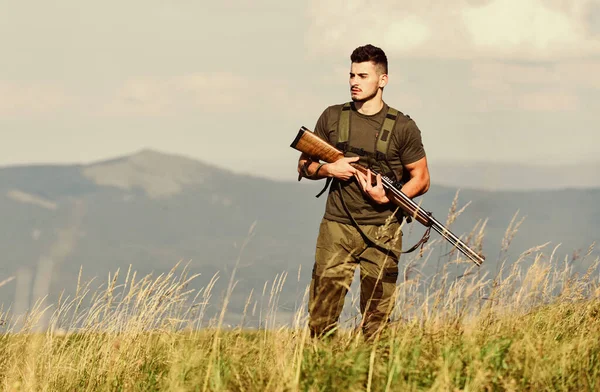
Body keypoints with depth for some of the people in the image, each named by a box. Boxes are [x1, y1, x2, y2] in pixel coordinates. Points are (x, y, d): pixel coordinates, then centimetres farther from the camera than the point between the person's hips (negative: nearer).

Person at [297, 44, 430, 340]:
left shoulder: (402, 127, 0)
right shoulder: (332, 118, 8)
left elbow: (421, 179, 4)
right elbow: (305, 165, 14)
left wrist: (387, 198, -13)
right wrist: (329, 169, -8)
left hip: (381, 232, -1)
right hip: (337, 227, 2)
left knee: (377, 322, 1)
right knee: (320, 321, -4)